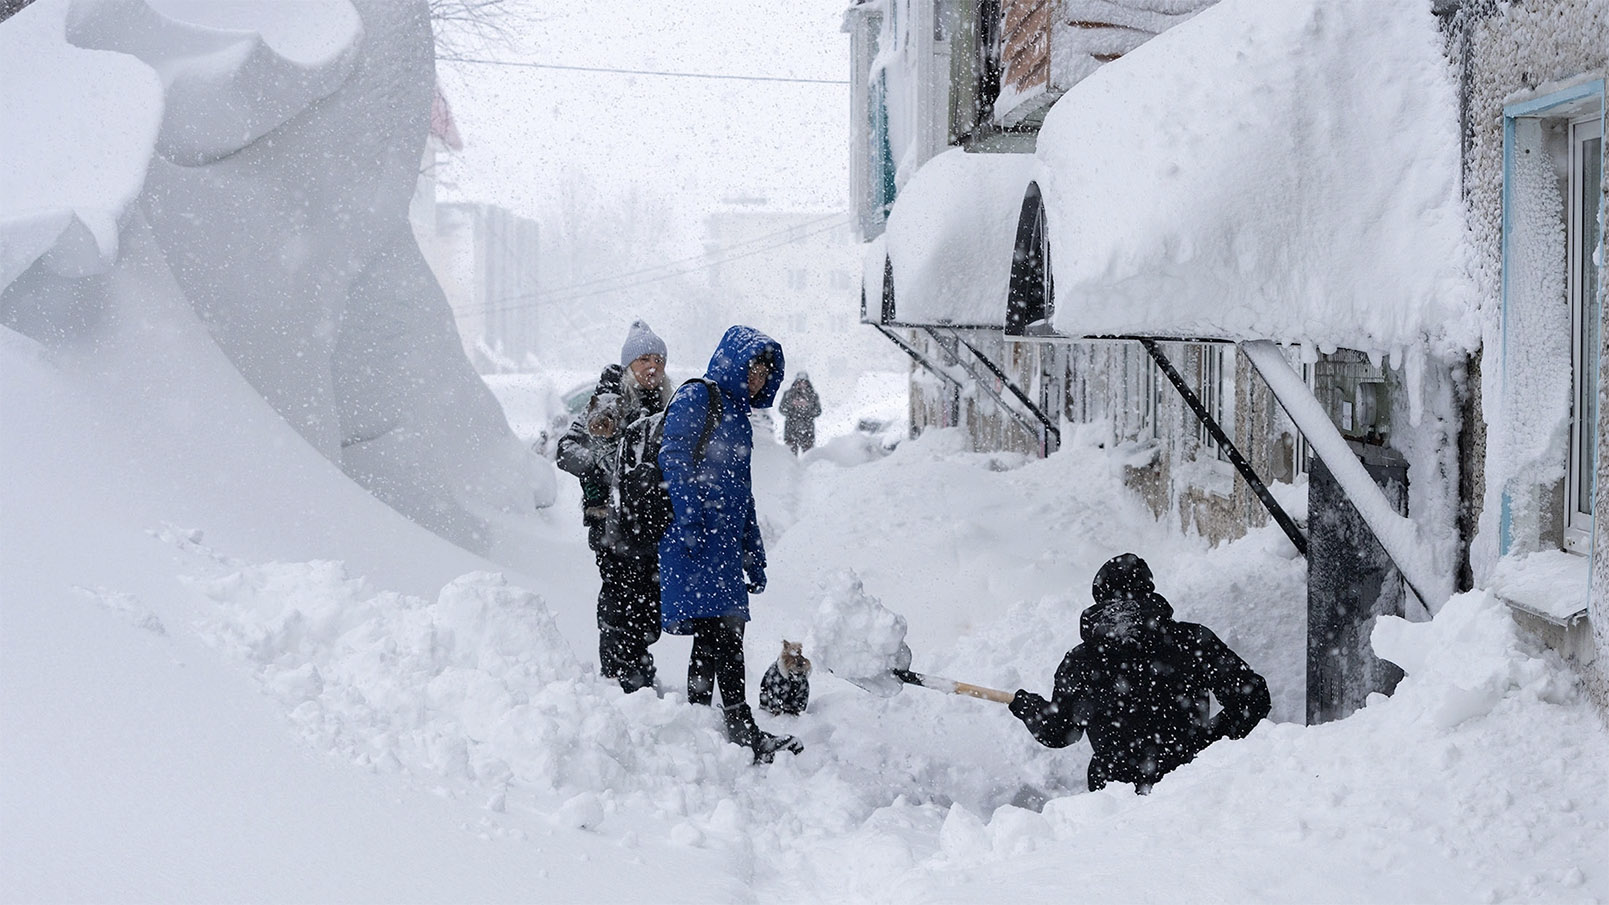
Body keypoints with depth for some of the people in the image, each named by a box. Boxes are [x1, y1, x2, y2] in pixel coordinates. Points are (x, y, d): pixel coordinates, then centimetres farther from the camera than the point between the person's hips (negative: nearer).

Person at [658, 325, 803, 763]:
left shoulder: (737, 415, 25)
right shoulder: (697, 397, -2)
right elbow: (673, 456, -14)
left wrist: (754, 558, 26)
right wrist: (689, 520, -23)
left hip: (726, 541, 10)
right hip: (697, 539, -10)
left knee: (720, 633, 7)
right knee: (722, 632, -13)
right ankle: (745, 734, -15)